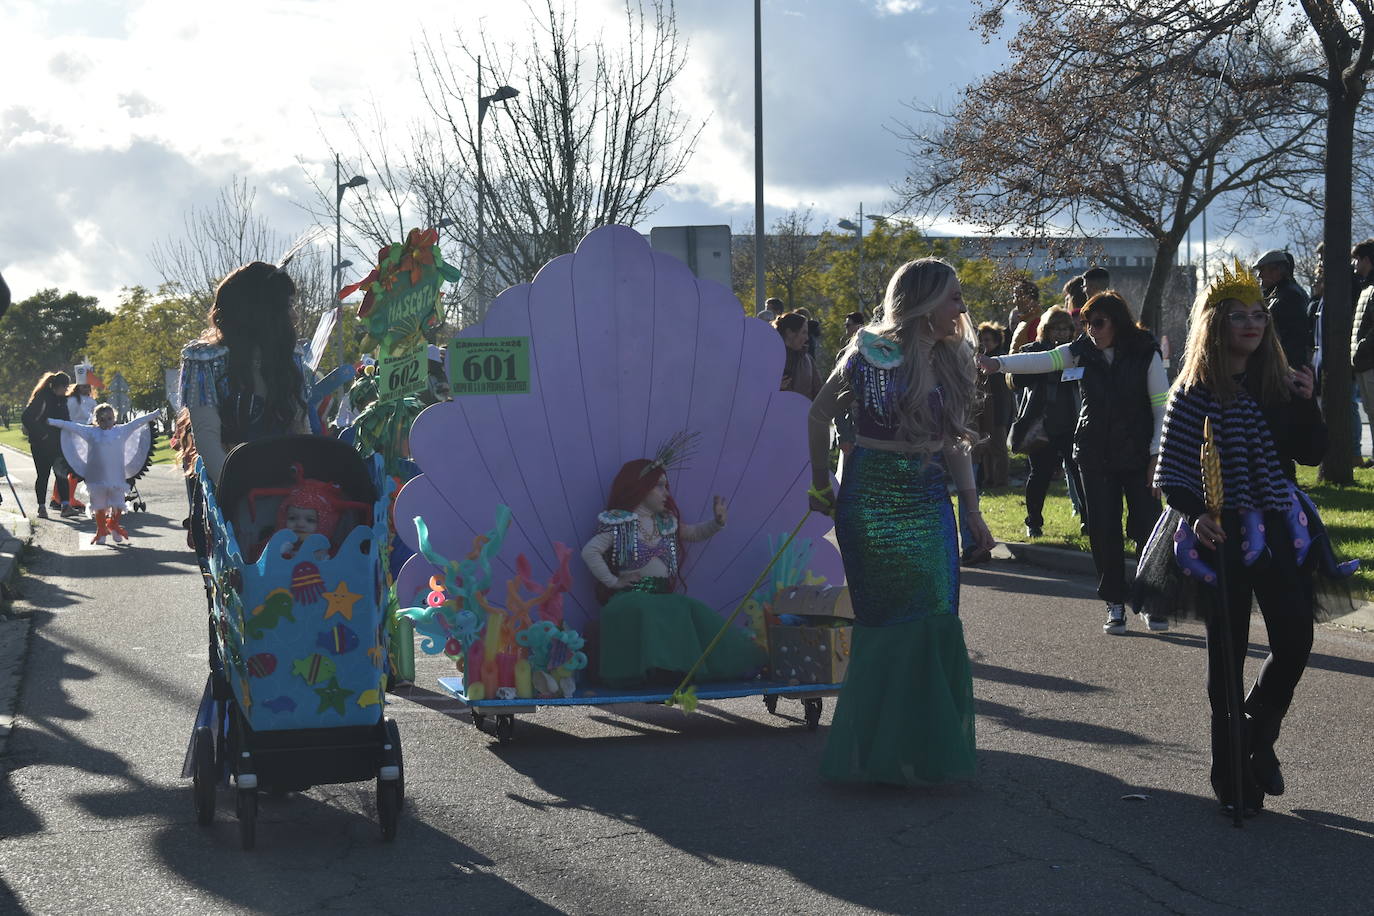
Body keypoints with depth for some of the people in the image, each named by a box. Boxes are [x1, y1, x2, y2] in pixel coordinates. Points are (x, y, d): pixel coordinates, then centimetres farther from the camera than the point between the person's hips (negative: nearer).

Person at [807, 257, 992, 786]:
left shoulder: (950, 360, 8)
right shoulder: (871, 354, -9)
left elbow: (952, 444, 13)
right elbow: (821, 415, 1)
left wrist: (973, 512, 10)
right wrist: (821, 485, 6)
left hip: (928, 499, 6)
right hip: (872, 498, -5)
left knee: (935, 623, 3)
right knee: (886, 623, -1)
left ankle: (926, 747, 15)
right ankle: (879, 751, 11)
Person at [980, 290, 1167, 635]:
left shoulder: (1146, 354, -8)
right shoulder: (1082, 351, -1)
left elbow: (1162, 407, -5)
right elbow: (1039, 361, -15)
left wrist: (1157, 456, -9)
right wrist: (997, 363, -31)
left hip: (1138, 456, -3)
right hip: (1095, 455, 3)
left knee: (1147, 527, -4)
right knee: (1103, 531, 2)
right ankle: (1115, 605, 11)